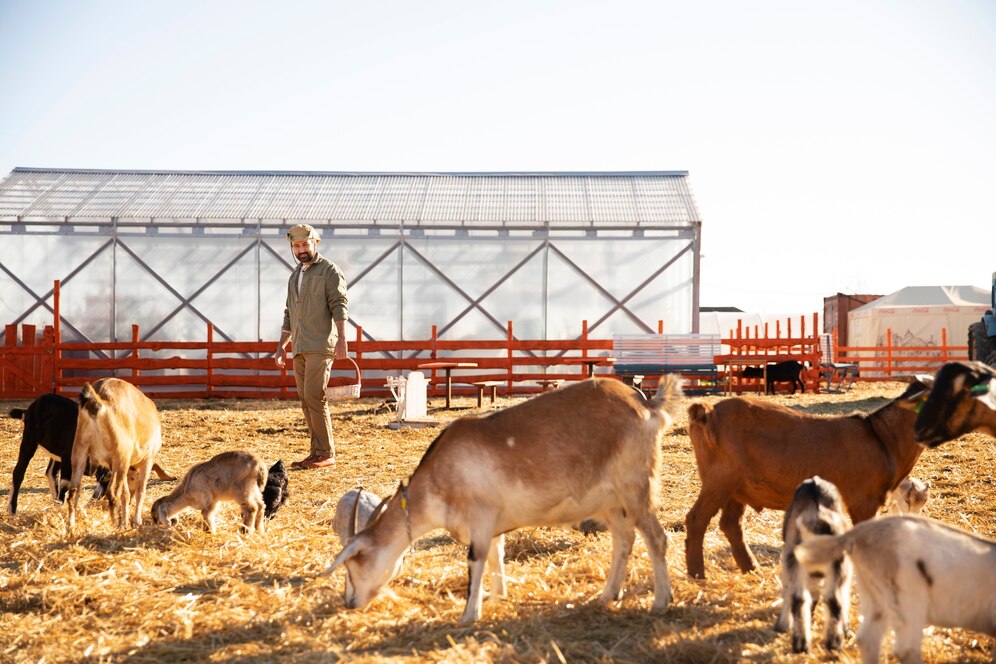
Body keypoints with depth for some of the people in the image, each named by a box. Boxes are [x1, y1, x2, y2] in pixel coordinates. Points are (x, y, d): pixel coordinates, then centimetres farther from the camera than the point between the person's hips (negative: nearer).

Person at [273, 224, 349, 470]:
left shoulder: (329, 271, -1)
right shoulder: (294, 276, 21)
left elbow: (340, 306, -10)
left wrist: (341, 339, -20)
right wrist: (281, 346, 23)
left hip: (321, 347, -8)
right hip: (299, 349, 8)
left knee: (314, 398, -13)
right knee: (306, 401, 6)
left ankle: (326, 454, -10)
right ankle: (317, 452, 10)